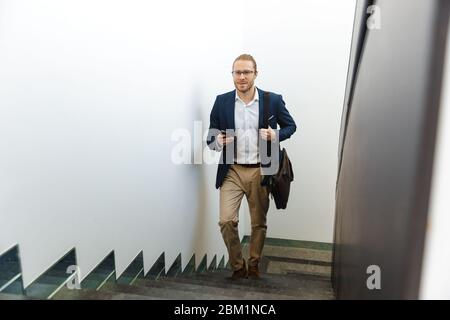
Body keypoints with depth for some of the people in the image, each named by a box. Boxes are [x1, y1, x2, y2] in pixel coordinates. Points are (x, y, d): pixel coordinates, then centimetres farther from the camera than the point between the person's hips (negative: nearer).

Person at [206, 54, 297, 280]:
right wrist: (218, 141, -17)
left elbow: (291, 126, 12)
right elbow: (210, 137, 6)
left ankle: (254, 266, 33)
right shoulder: (222, 102, 2)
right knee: (226, 220, -10)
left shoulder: (273, 100, 0)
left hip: (260, 172, 0)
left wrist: (277, 135, -10)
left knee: (259, 223, 11)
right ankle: (237, 266, 14)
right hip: (232, 171, 0)